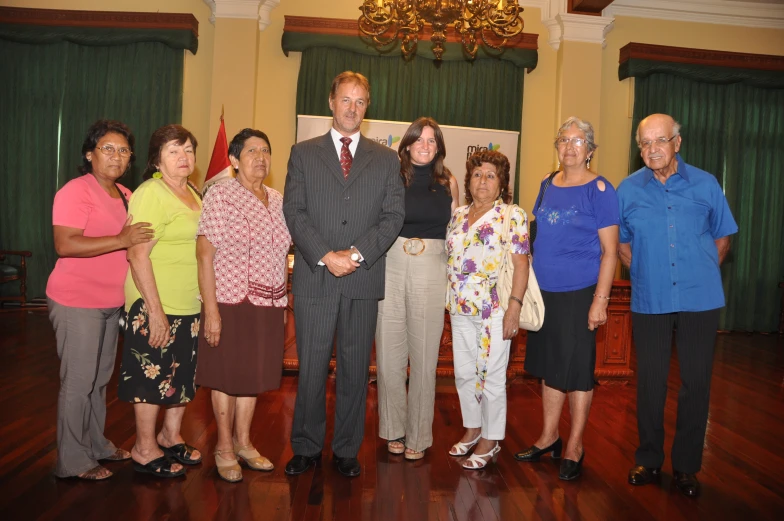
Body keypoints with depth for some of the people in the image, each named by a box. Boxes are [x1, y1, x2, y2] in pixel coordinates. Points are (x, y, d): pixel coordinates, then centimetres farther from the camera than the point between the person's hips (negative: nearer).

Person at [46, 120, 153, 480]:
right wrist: (121, 240, -28)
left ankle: (96, 444, 32)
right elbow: (65, 245, -25)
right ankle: (73, 461, 13)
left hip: (112, 303, 8)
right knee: (78, 382, 0)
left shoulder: (125, 196, 12)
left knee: (100, 379, 18)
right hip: (77, 302, -8)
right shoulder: (76, 191, -13)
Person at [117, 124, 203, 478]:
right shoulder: (150, 194, -14)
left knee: (184, 373, 16)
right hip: (157, 304, -8)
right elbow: (137, 255, -20)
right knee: (153, 375, 4)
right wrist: (155, 310, -22)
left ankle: (170, 436, 33)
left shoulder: (193, 193, 12)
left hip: (192, 303, 8)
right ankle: (145, 450, 19)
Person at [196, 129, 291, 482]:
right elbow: (205, 255, -12)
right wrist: (210, 310, -16)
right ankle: (224, 447, 24)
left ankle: (243, 442, 30)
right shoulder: (219, 195, -7)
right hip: (230, 303, -5)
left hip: (269, 305, 5)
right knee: (227, 376, 7)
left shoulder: (278, 200, 9)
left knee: (254, 374, 14)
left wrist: (283, 301, 9)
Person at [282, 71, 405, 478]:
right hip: (314, 279, -1)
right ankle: (306, 448, 22)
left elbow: (393, 215, 2)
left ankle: (346, 450, 23)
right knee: (311, 369, 5)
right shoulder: (303, 153, 9)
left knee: (355, 369, 9)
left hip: (364, 280, 1)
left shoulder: (385, 158, 11)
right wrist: (325, 256, -13)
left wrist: (358, 254, -12)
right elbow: (294, 211, 0)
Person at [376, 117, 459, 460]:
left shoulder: (448, 182, 9)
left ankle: (419, 435, 19)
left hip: (431, 272, 1)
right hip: (391, 267, 0)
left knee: (424, 355, 5)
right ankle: (393, 429, 22)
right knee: (390, 351, 5)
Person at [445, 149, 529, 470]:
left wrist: (515, 306, -18)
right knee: (464, 373, 13)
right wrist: (450, 300, 11)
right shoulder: (458, 215, 11)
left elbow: (521, 264, -11)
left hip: (494, 310, -6)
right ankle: (472, 429, 32)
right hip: (460, 309, 6)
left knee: (492, 376, 3)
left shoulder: (513, 216, -5)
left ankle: (490, 441, 18)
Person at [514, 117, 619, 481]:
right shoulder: (548, 184, 9)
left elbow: (610, 250, -9)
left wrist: (600, 300, -15)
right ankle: (549, 437, 30)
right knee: (549, 365, 15)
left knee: (576, 369, 5)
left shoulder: (599, 189, -7)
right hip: (544, 291, 6)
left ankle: (575, 447, 21)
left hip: (579, 293, -5)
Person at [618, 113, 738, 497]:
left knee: (696, 382, 6)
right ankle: (648, 458, 24)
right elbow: (622, 243, 11)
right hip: (649, 300, 0)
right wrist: (645, 274, 4)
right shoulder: (628, 189, 0)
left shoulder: (705, 184, 0)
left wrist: (701, 273, 4)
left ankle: (686, 465, 22)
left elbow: (722, 236, 10)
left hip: (699, 299, 0)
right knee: (650, 381, 8)